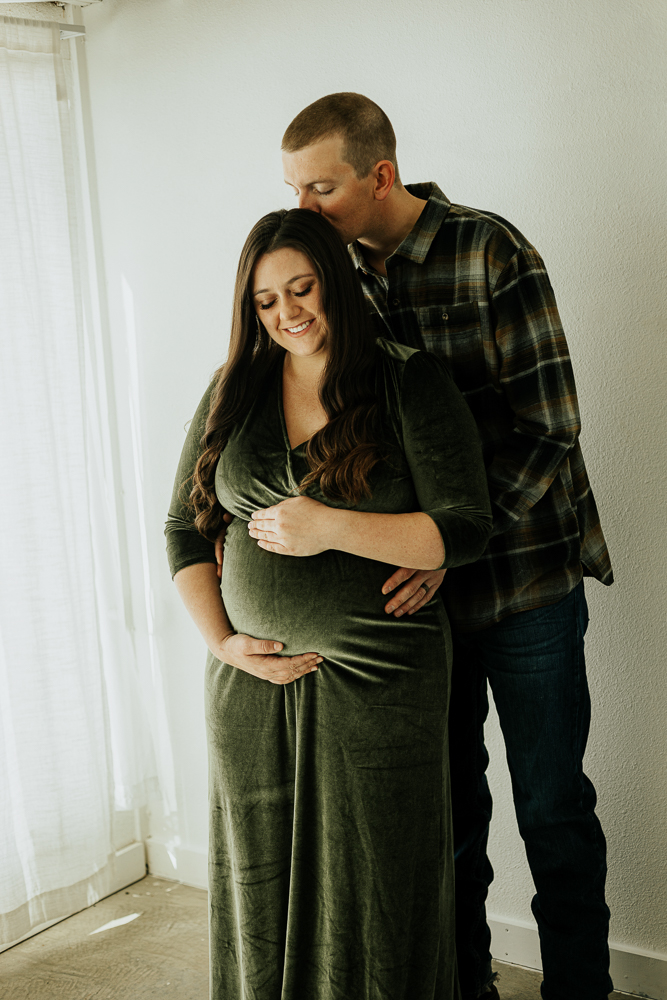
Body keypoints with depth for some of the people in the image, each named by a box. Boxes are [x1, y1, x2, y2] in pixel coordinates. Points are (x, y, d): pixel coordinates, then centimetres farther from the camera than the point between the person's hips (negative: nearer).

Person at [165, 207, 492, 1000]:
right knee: (262, 883, 14)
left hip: (380, 680, -3)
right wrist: (221, 640, -4)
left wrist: (332, 527, -20)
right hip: (250, 679, 4)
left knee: (374, 888, 7)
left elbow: (465, 530, -10)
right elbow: (184, 529, 9)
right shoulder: (232, 392, 6)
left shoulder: (410, 383, -5)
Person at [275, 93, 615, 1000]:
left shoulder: (492, 252, -12)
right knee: (444, 801, 14)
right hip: (419, 583, 4)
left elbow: (547, 426, -16)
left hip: (524, 574, -4)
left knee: (552, 806, 7)